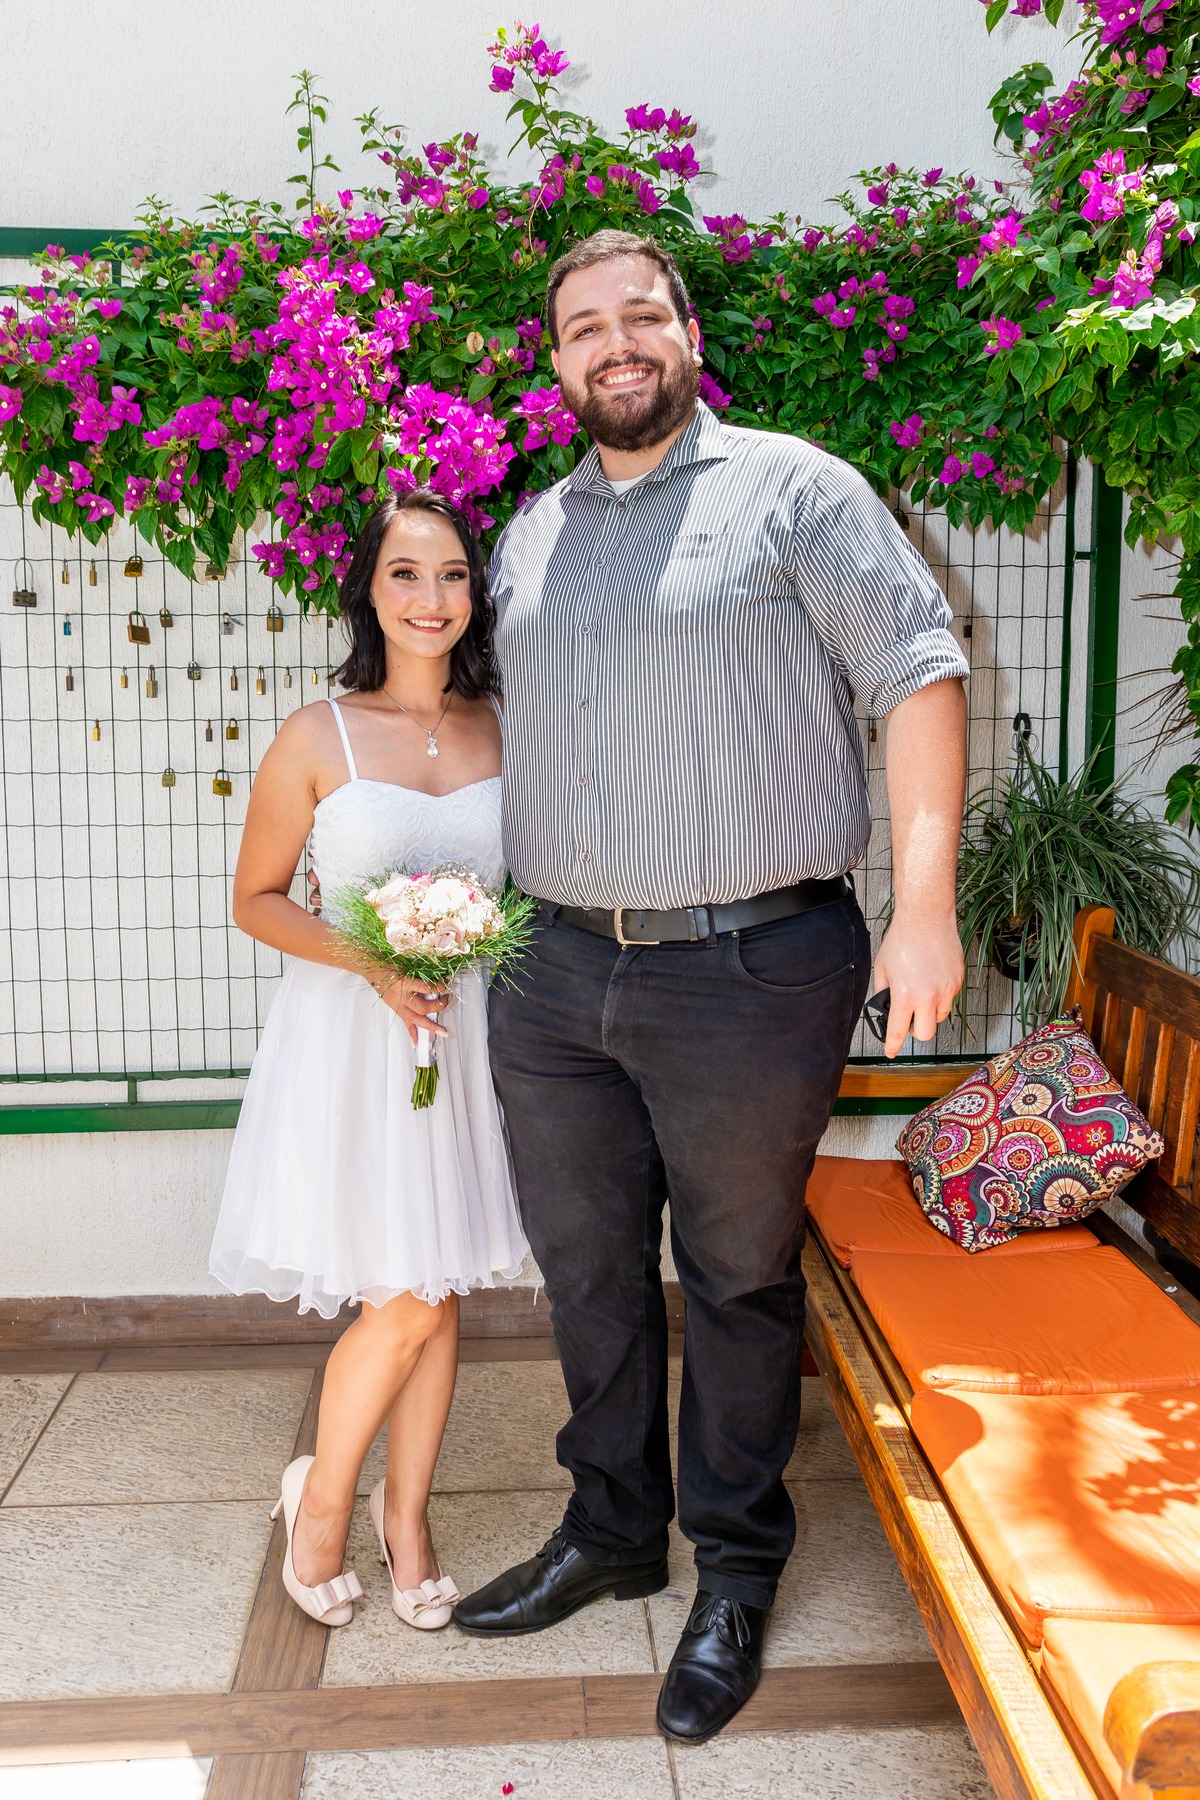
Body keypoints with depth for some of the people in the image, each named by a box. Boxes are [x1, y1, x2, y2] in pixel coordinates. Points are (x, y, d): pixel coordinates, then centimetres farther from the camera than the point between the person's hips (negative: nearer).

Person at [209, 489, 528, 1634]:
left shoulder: (504, 731, 3)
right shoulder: (317, 740, -6)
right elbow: (255, 900, -1)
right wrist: (371, 959, -15)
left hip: (469, 1032, 3)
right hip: (351, 1038, -3)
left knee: (441, 1295, 9)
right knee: (407, 1305, -4)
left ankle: (406, 1512, 31)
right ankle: (320, 1497, 23)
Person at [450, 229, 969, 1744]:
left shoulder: (794, 490, -1)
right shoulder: (527, 538, 15)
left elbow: (919, 674, -6)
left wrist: (925, 901, -15)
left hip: (750, 974, -5)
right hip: (556, 978, 5)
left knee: (738, 1279, 9)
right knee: (587, 1275, 15)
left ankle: (735, 1571, 28)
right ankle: (610, 1533, 36)